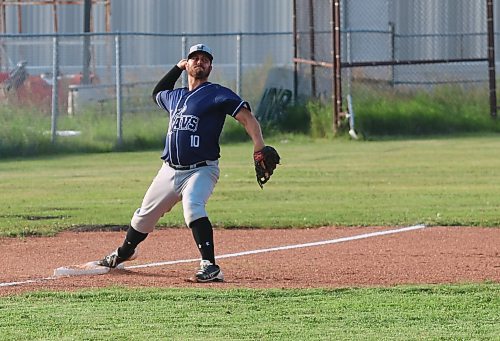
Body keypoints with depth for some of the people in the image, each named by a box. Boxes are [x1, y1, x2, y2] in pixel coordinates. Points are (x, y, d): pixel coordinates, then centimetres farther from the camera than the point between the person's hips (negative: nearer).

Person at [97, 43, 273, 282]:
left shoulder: (217, 94, -5)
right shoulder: (175, 97, 16)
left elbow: (247, 119, -15)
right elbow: (157, 93, 40)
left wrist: (259, 148, -31)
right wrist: (178, 67, 27)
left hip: (201, 170, -7)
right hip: (170, 171, 7)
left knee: (192, 206, -34)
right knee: (144, 216, 17)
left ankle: (210, 267, -37)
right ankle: (123, 253, 44)